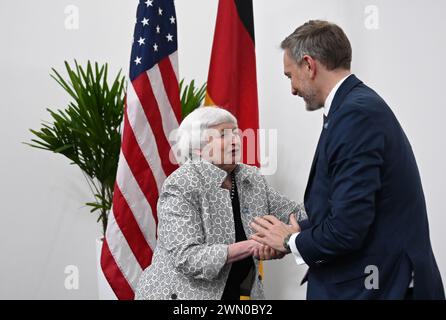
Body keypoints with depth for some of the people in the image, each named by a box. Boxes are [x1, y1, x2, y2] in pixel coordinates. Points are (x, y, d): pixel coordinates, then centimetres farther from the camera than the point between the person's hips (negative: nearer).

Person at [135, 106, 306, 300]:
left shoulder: (251, 178, 1)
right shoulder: (181, 186, -17)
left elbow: (288, 211, 9)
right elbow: (186, 258, -24)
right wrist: (250, 247, -31)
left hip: (235, 292, 6)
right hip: (181, 294, -6)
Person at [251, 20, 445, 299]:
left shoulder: (356, 113, -20)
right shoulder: (359, 104, 10)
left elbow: (348, 228, -23)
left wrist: (290, 241, -7)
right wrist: (296, 231, 9)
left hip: (374, 287, -8)